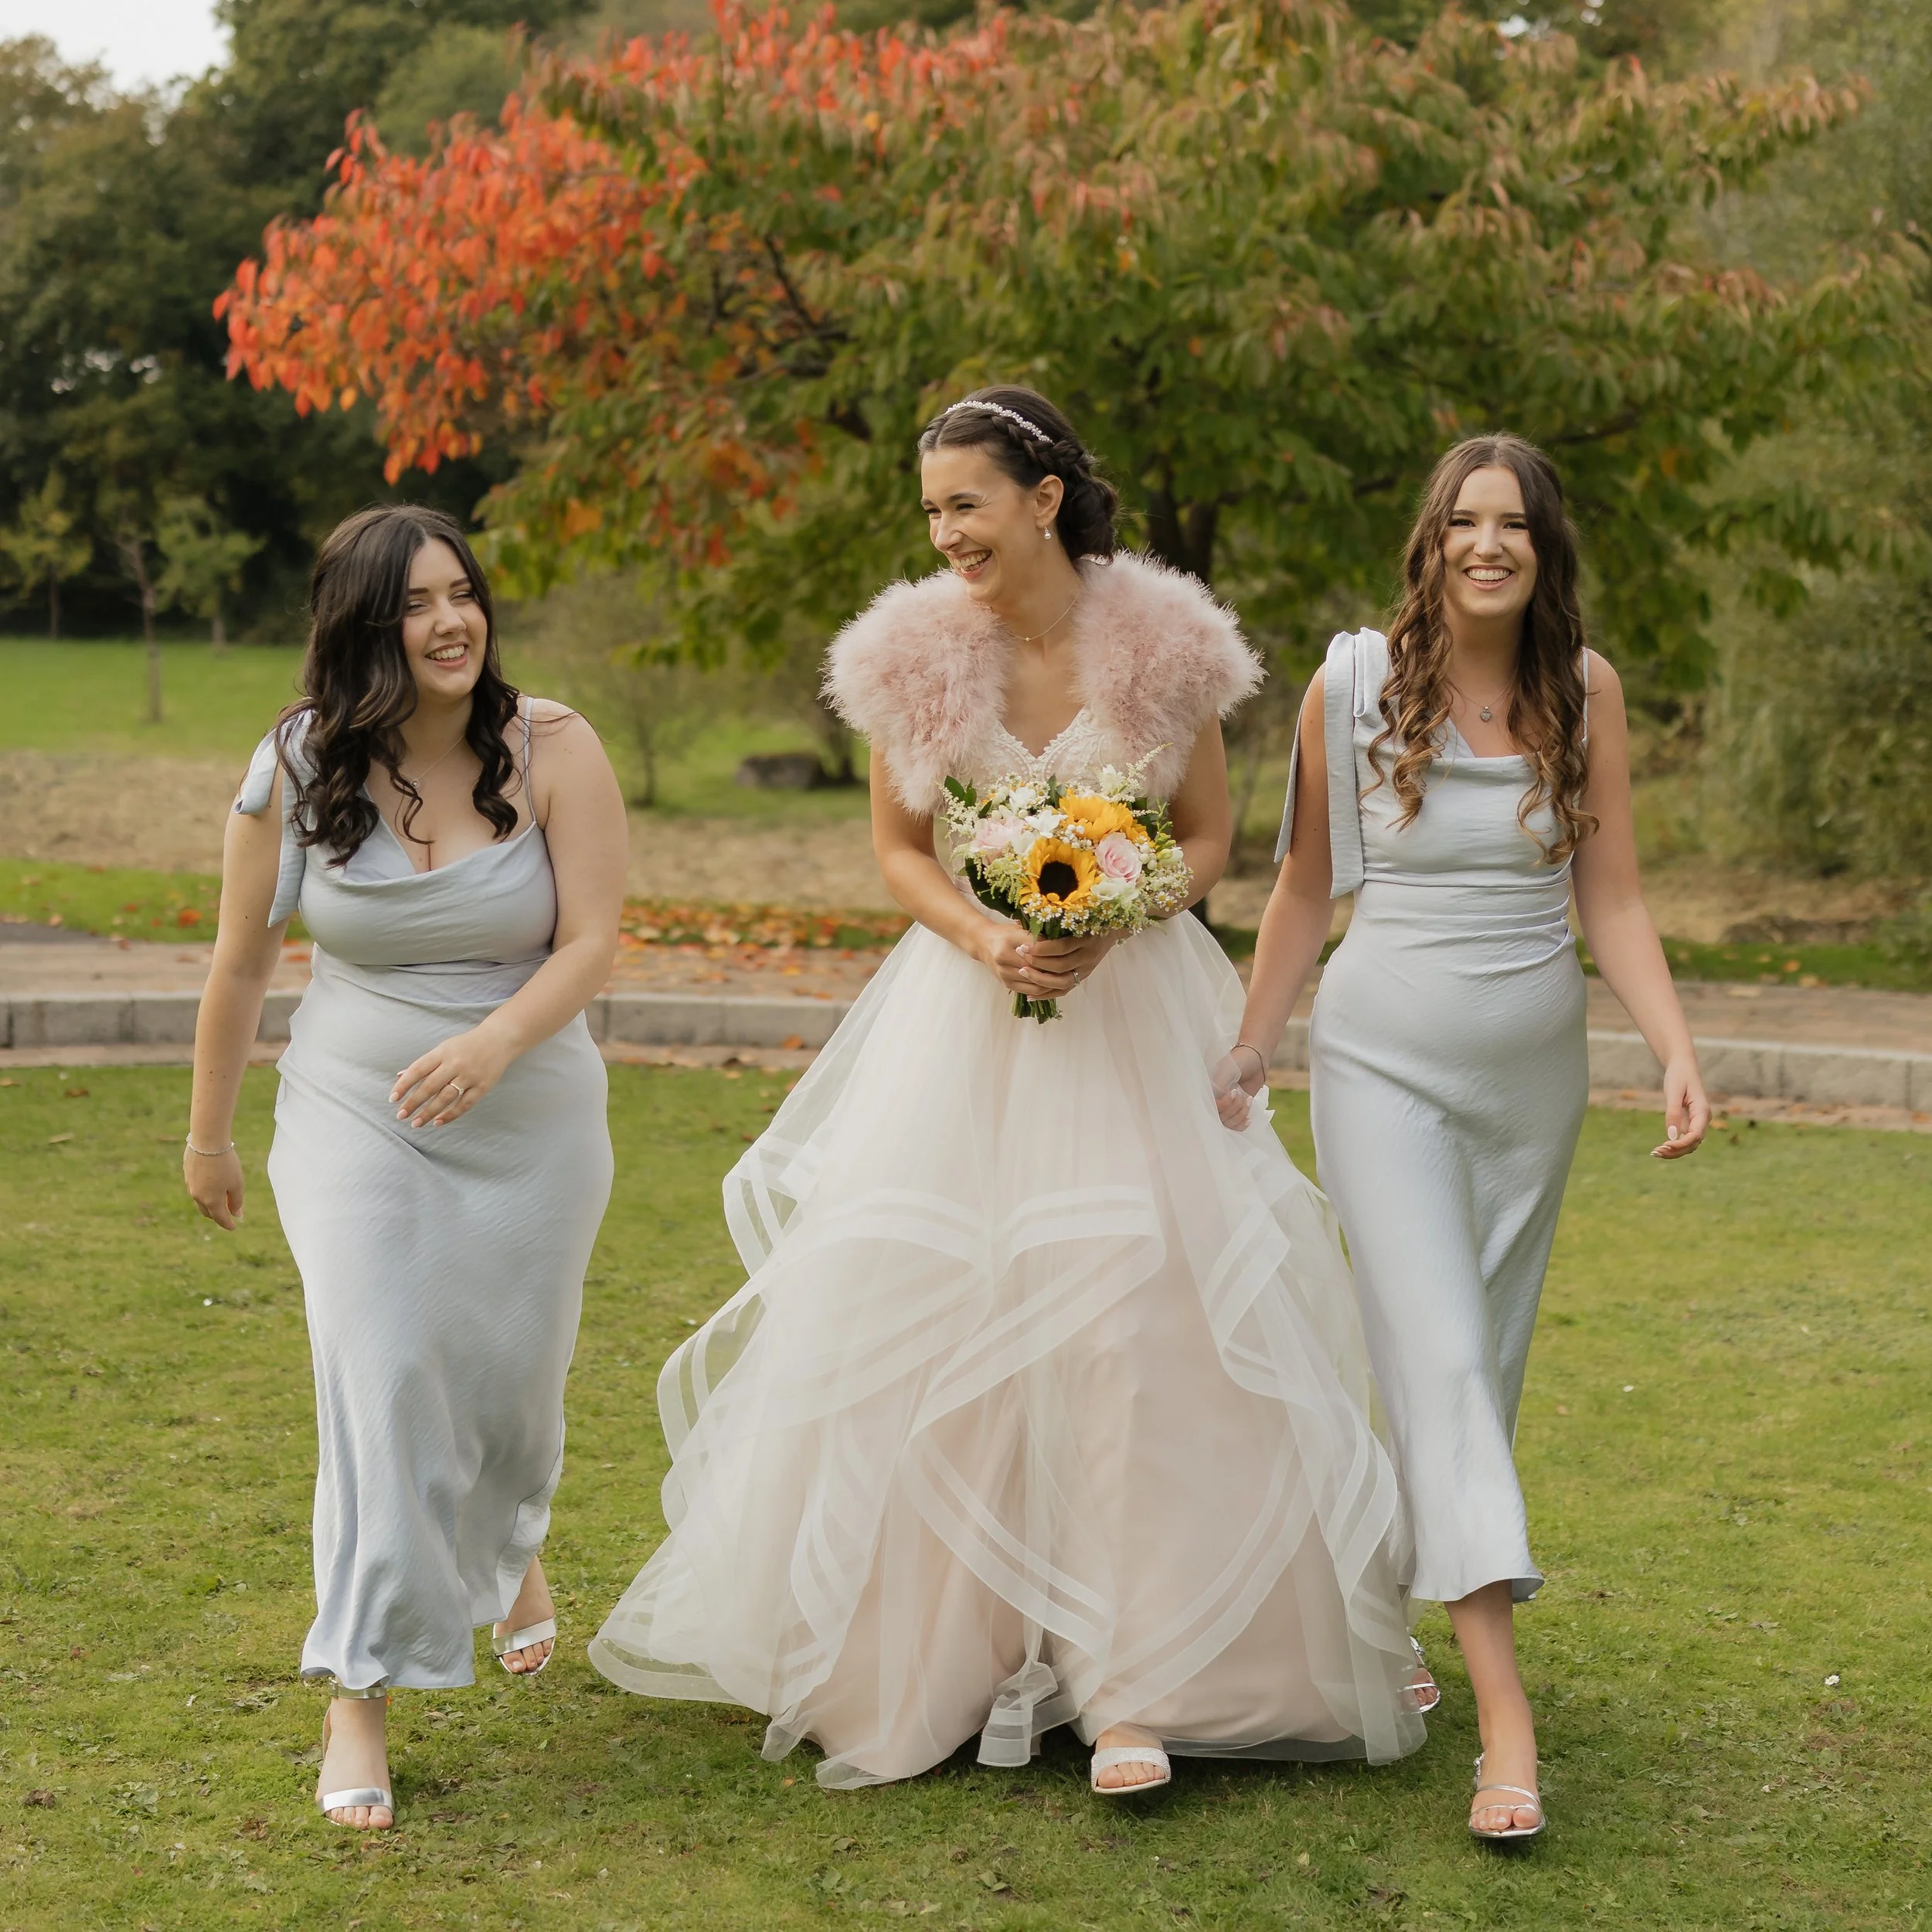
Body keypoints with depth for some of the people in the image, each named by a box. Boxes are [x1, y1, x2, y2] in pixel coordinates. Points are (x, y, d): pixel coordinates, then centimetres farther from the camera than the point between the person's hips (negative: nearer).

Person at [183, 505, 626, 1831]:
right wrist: (209, 1132, 11)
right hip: (354, 1113, 0)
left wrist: (494, 1041, -32)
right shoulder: (296, 767, -8)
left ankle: (510, 1548, 49)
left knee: (508, 1378, 12)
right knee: (380, 1375, -13)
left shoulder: (551, 751, -11)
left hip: (532, 1118, 1)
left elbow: (592, 942, -14)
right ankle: (361, 1698, -6)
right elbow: (243, 963, 2)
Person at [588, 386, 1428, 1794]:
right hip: (965, 1006, 2)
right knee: (922, 1313, 0)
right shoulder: (918, 653, -2)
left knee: (1135, 1323, -8)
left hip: (1134, 1001, -1)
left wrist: (1109, 926, -15)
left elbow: (1208, 836, 3)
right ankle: (925, 1643, 16)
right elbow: (898, 848, 6)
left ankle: (1131, 1680, -1)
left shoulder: (1162, 645, -6)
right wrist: (985, 937, -12)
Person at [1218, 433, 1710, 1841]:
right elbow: (1307, 886, 4)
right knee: (1440, 1357, -12)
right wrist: (1250, 1047, 7)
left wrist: (1679, 1051, -13)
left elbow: (1613, 898, -1)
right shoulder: (1355, 686, -6)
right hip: (1388, 1063, -3)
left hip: (1536, 1074, 3)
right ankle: (1507, 1716, -17)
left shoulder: (1583, 690, -1)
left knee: (1490, 1360, 10)